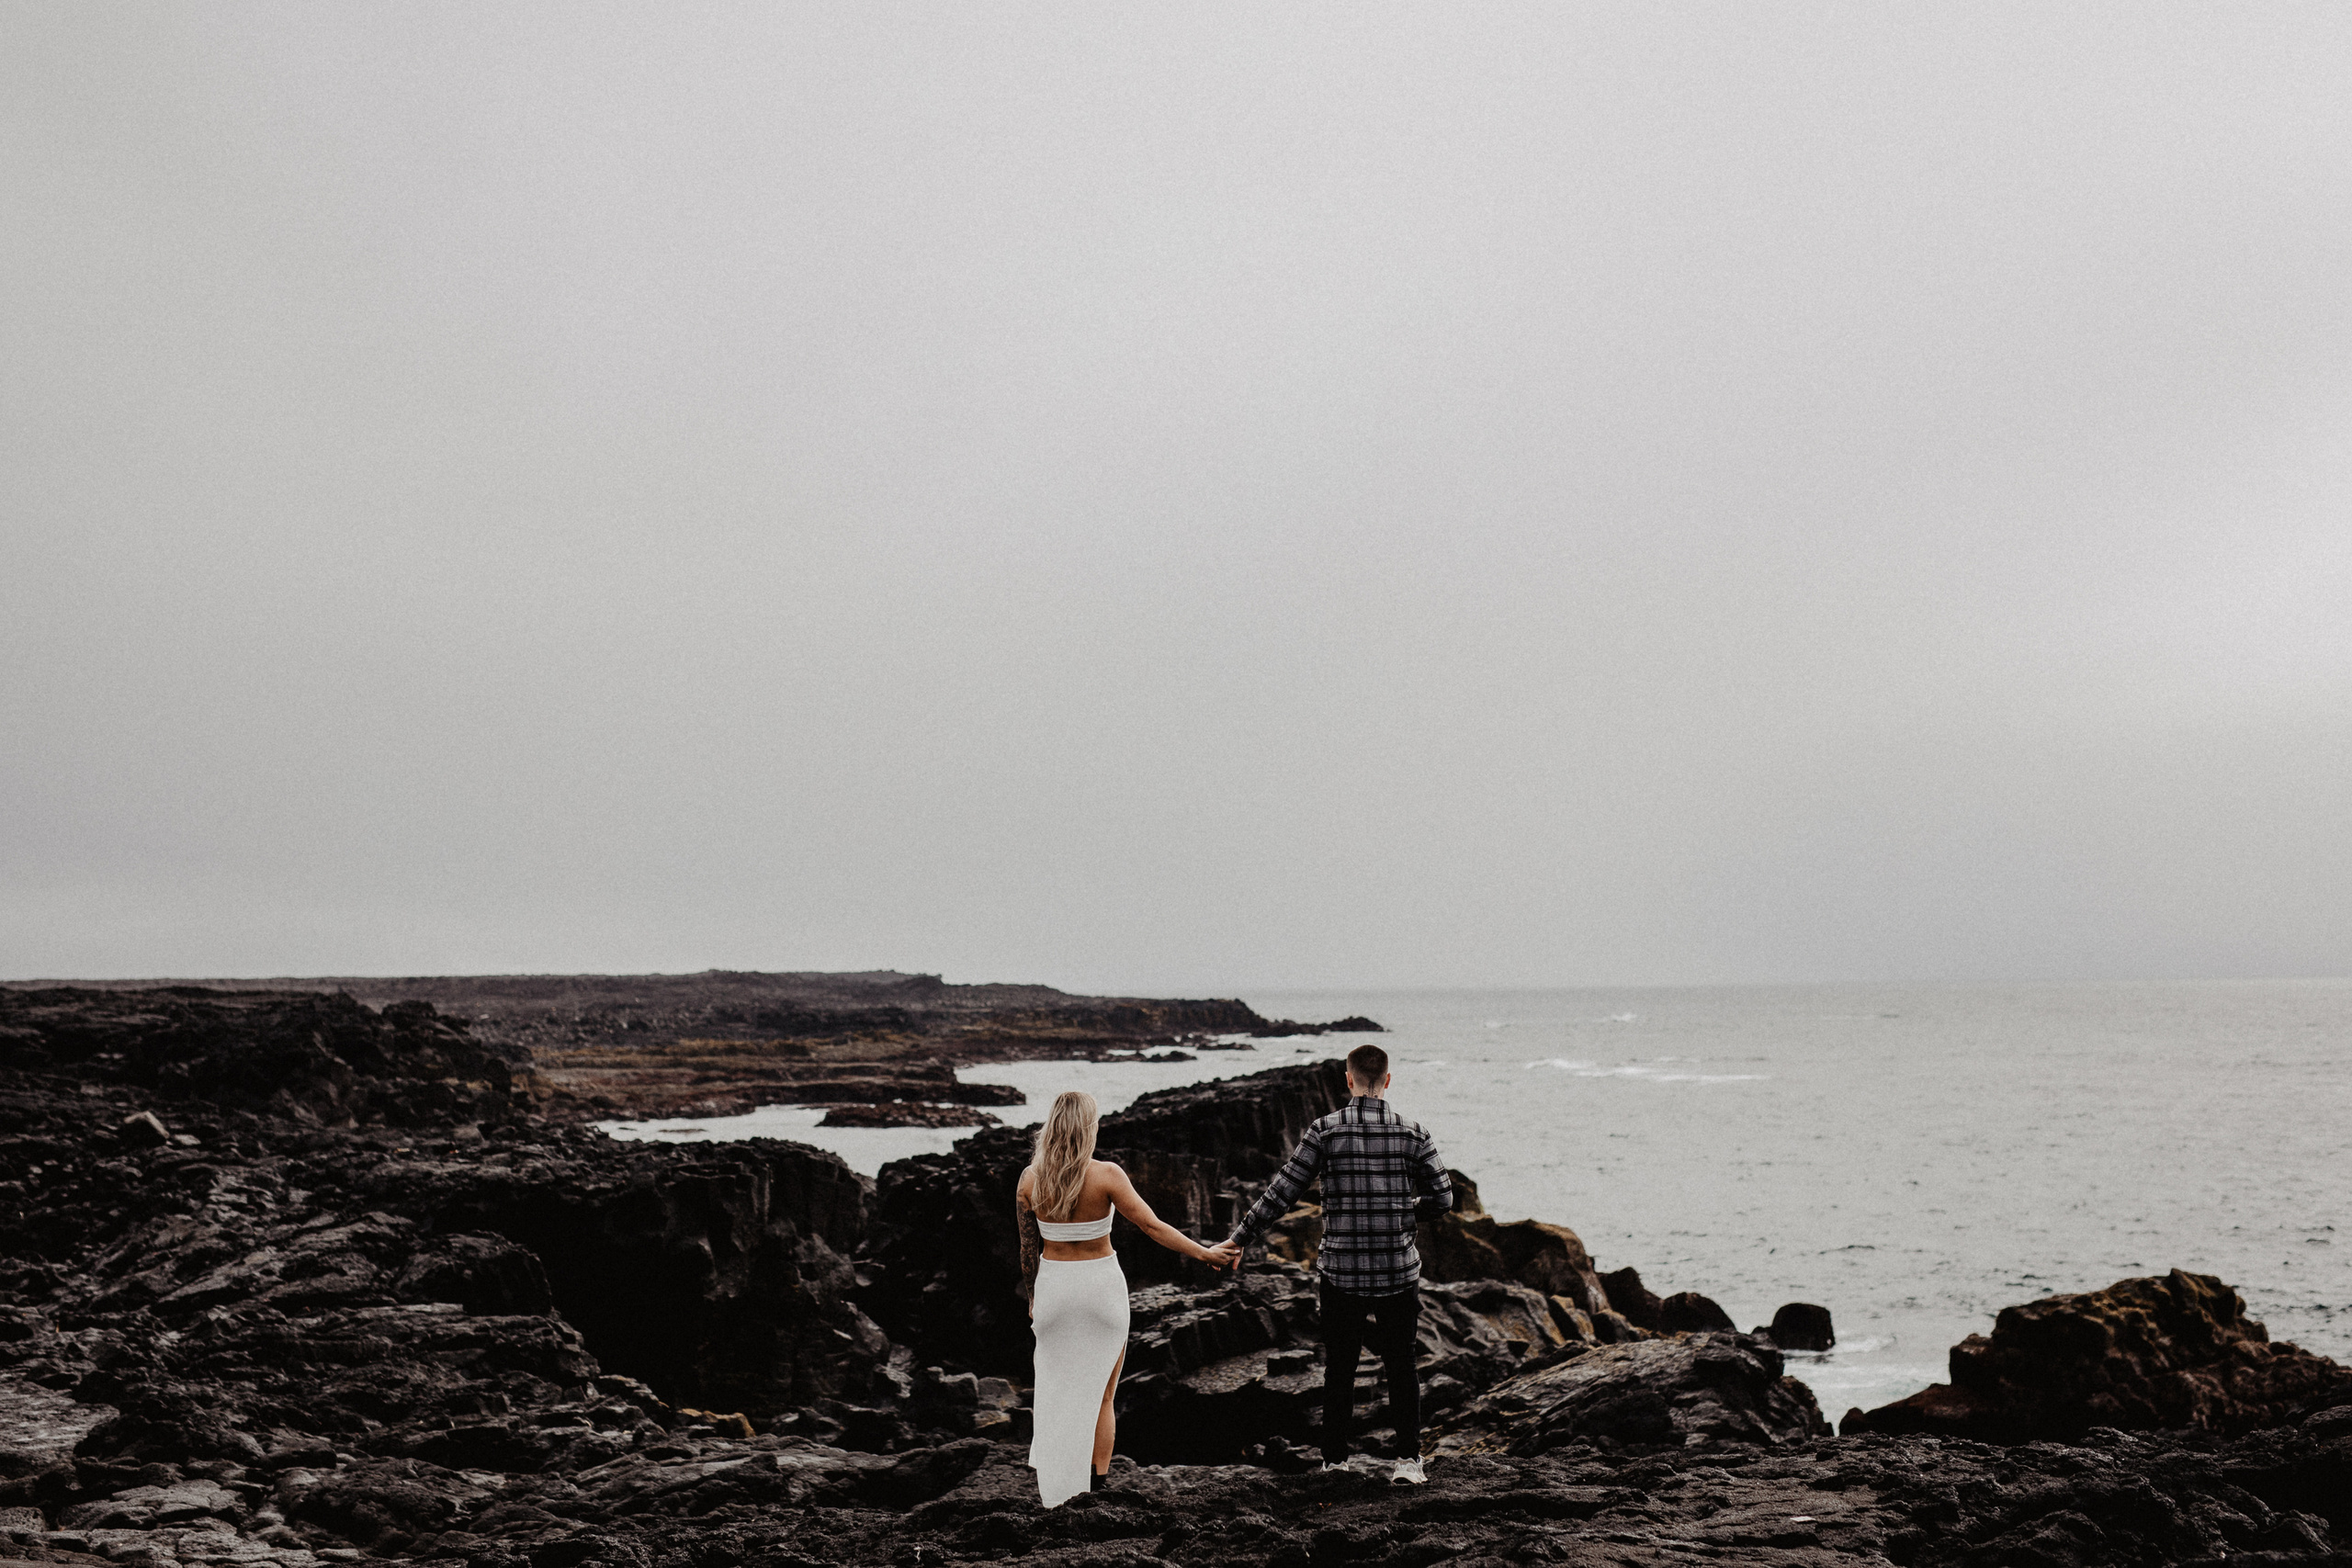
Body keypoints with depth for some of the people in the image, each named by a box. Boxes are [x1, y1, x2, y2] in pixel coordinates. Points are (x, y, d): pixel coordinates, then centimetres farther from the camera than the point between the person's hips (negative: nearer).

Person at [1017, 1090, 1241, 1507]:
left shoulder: (1030, 1179, -6)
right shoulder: (1105, 1175, -16)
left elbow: (1028, 1247, 2)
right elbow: (1152, 1226, -19)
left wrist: (1033, 1296, 15)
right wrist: (1204, 1253, -13)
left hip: (1053, 1285, 2)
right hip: (1101, 1286, -2)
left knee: (1056, 1389, 17)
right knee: (1100, 1396, 11)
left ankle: (1050, 1487, 17)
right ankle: (1097, 1487, 12)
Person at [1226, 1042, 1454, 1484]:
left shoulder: (1325, 1131, -6)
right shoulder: (1412, 1133, -3)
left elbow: (1281, 1193, -7)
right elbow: (1443, 1198, 1)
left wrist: (1239, 1239, 1)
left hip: (1340, 1273, 0)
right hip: (1399, 1273, 0)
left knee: (1339, 1369, 14)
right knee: (1401, 1366, 15)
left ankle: (1335, 1461, 20)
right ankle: (1408, 1459, 10)